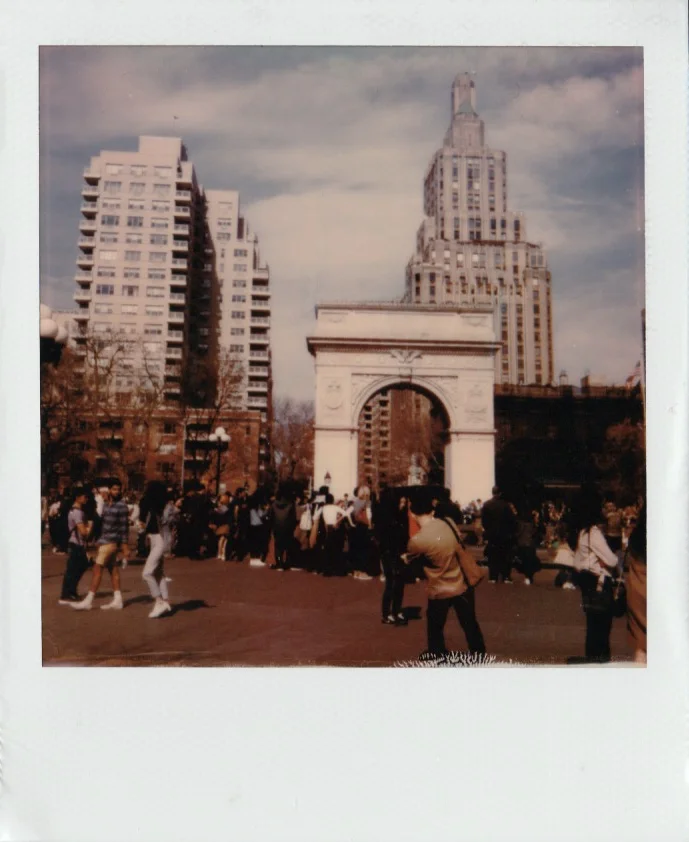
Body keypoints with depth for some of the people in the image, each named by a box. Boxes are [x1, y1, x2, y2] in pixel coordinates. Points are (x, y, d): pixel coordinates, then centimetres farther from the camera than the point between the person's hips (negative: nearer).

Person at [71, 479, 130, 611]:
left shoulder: (121, 506, -11)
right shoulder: (106, 504, 12)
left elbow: (124, 527, -13)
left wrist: (125, 547, -14)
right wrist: (99, 540, 15)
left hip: (111, 542, -8)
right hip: (104, 540, 8)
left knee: (97, 568, -8)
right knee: (112, 569, 10)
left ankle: (88, 601, -4)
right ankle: (117, 600, 15)